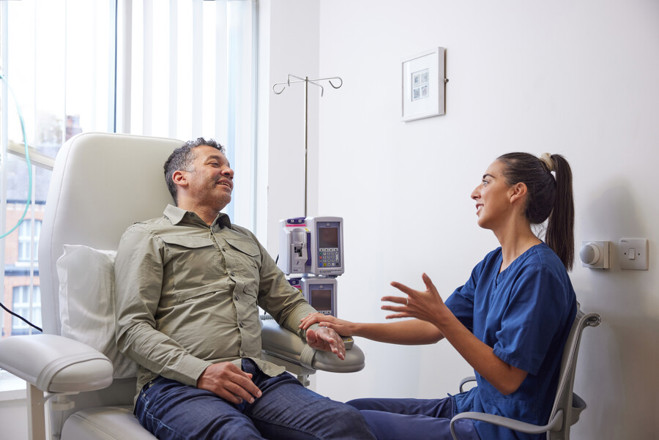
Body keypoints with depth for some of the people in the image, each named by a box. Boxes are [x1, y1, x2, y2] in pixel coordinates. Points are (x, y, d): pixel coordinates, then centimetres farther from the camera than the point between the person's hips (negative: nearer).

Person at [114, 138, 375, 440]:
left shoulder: (246, 240, 31)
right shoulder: (147, 236, 12)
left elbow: (288, 302, 35)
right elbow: (132, 328, 1)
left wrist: (314, 326, 9)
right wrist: (200, 371, -15)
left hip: (257, 378, 5)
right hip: (177, 385, -4)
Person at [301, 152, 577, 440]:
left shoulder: (539, 271, -20)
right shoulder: (492, 264, 9)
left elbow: (507, 378, -21)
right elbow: (433, 329, 10)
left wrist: (441, 316, -28)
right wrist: (352, 328, 4)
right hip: (473, 406, 9)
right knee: (354, 408, 7)